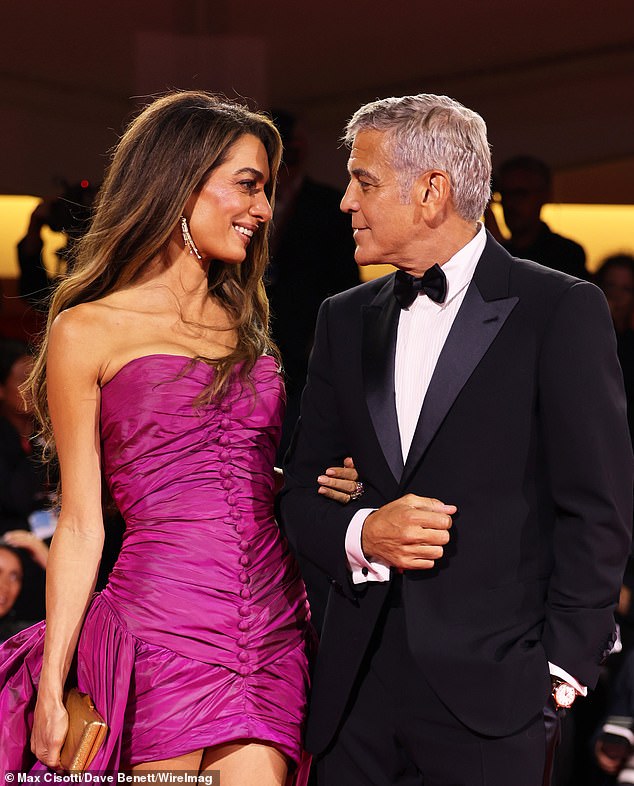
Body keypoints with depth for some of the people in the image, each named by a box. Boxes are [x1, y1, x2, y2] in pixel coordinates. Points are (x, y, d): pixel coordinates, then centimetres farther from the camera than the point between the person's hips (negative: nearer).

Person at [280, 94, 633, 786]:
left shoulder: (561, 309, -2)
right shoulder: (345, 319, 14)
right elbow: (299, 494, 14)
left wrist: (562, 666, -9)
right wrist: (362, 534, -7)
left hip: (490, 694, -4)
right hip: (358, 688, 5)